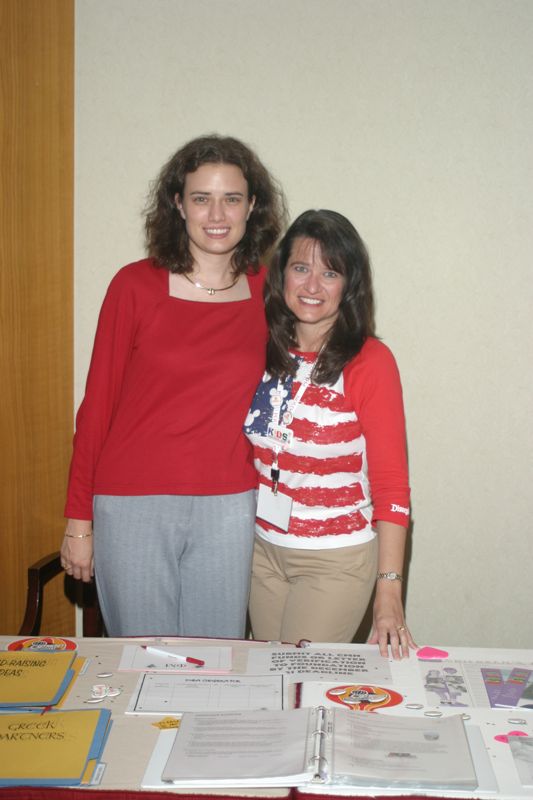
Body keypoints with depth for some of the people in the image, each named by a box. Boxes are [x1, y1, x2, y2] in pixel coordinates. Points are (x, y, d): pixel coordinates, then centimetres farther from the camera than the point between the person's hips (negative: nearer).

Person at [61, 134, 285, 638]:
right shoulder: (135, 286, -5)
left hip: (228, 508, 2)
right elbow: (97, 403, -1)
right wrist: (78, 519, -1)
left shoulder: (268, 291, 2)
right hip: (132, 506, -1)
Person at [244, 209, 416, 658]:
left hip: (337, 562, -4)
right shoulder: (262, 350, 0)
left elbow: (391, 483, -13)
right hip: (263, 551, 5)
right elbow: (246, 451, 8)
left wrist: (389, 591, -17)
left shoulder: (370, 361, -14)